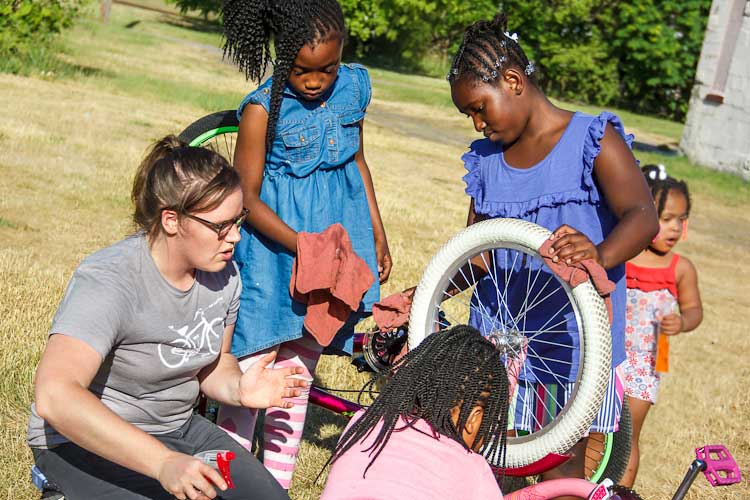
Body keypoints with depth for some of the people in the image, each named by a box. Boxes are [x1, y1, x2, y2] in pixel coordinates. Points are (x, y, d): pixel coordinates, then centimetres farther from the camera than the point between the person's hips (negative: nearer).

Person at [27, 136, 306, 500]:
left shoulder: (223, 273, -4)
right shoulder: (109, 281, -27)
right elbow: (55, 395, -40)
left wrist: (238, 389, -16)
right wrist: (164, 463, -46)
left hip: (175, 427, 7)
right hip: (86, 442, -6)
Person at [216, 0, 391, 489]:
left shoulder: (354, 86, -1)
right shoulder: (263, 109, -17)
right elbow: (248, 199, -15)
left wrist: (377, 233, 16)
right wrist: (302, 244, -27)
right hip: (273, 244, -5)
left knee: (300, 365, 13)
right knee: (251, 366, 0)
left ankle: (277, 482, 25)